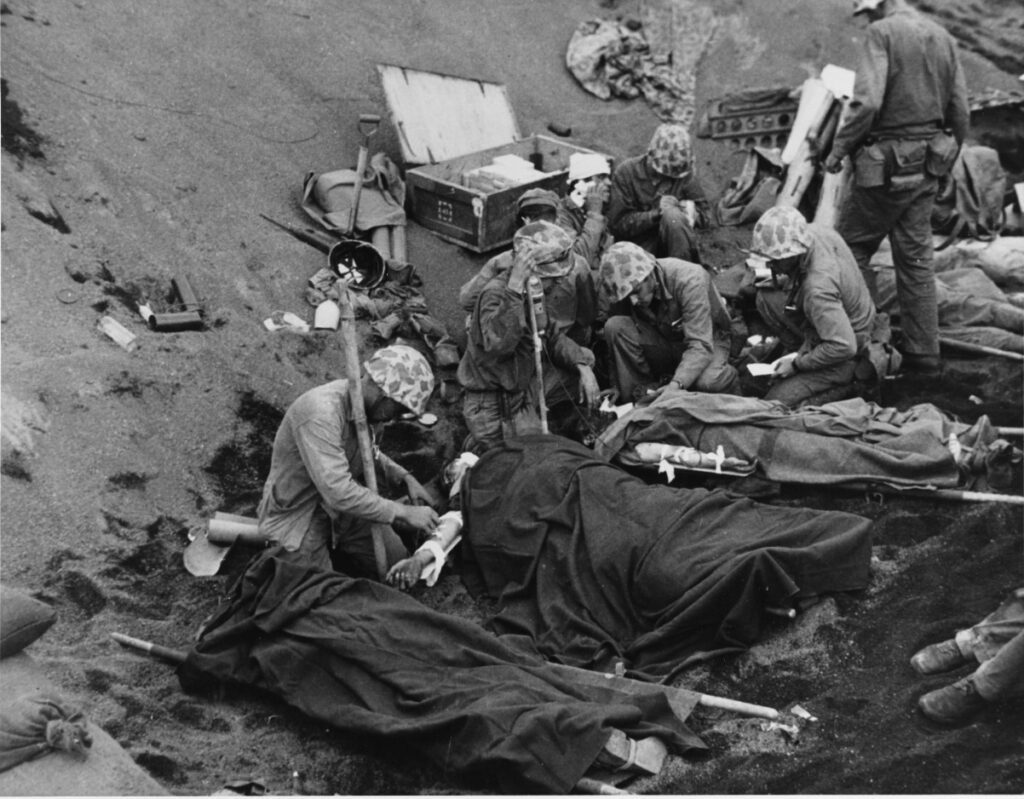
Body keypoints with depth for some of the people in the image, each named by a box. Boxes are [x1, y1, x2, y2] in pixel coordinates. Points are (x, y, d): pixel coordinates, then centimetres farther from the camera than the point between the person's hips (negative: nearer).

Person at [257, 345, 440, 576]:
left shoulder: (361, 404, -6)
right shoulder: (321, 412, -33)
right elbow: (338, 492, -39)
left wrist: (404, 477, 0)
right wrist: (404, 513, -31)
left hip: (338, 506, 8)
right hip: (298, 515, -7)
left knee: (396, 561, -1)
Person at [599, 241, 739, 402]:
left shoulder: (689, 279, -31)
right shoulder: (624, 287, -18)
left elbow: (700, 345, -37)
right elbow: (617, 342, -8)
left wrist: (676, 385, -50)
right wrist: (616, 387, -17)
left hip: (708, 338, -4)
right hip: (664, 339, 4)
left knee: (707, 381, -39)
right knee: (615, 326, -25)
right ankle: (636, 401, -14)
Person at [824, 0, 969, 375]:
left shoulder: (883, 32, -11)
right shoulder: (944, 38, 11)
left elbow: (867, 102, -22)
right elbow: (960, 113, 12)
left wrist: (838, 148, -11)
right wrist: (946, 157, 23)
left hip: (886, 165, -7)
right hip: (926, 167, 7)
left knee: (851, 247, 7)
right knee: (916, 256, 11)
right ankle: (924, 351, 14)